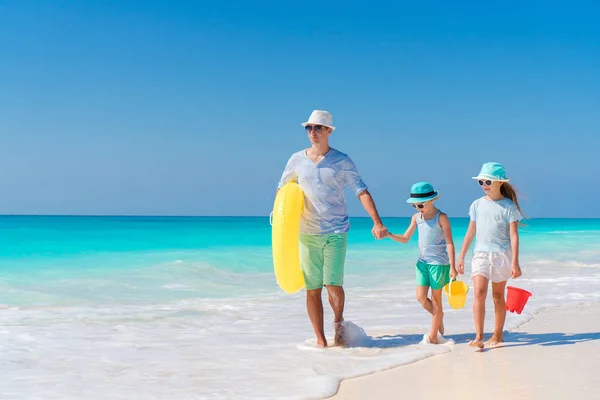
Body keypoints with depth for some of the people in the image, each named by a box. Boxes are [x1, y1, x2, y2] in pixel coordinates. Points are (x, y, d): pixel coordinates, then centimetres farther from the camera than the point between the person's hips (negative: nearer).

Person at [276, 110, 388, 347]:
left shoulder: (341, 161, 0)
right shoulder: (297, 160, 6)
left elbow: (361, 192, -4)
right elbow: (282, 188, 18)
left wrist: (377, 222, -14)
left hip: (336, 231, -2)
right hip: (307, 233, 2)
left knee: (333, 283, -11)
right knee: (312, 288, 1)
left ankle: (338, 321, 18)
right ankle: (320, 339, 12)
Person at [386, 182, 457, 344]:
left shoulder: (441, 218, -10)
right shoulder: (416, 217, 6)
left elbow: (449, 242, -10)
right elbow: (405, 238, 12)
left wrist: (452, 266, -14)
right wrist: (388, 234, -6)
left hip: (439, 262, -5)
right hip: (422, 262, 5)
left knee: (436, 299, 2)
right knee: (421, 297, -2)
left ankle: (433, 336, 10)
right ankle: (438, 317, 27)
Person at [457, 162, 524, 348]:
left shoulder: (509, 206, -3)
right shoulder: (477, 205, 7)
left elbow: (514, 235, -6)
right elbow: (471, 232, 12)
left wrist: (515, 263, -11)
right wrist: (461, 257, 12)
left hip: (501, 255, -2)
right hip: (481, 254, 2)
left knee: (498, 296, 9)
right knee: (479, 293, -14)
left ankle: (497, 335, 21)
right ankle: (478, 336, -16)